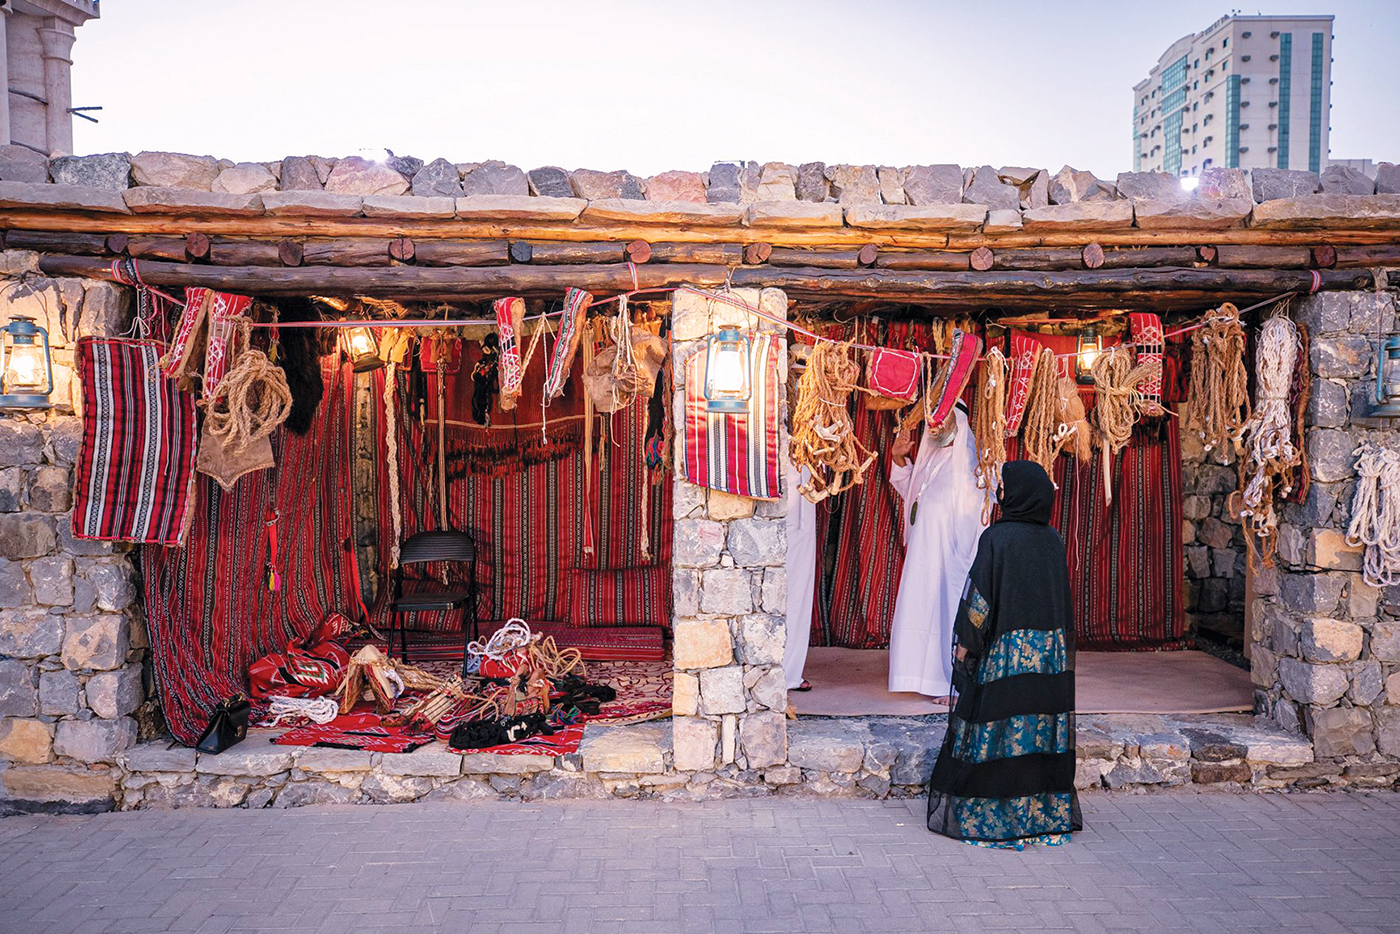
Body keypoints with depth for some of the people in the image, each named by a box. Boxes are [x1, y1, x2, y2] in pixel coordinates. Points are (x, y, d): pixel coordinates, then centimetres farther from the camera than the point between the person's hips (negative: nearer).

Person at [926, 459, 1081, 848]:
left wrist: (964, 642, -6)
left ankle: (992, 818, 6)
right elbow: (1064, 598, 12)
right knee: (1044, 729, 11)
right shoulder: (1053, 540, 5)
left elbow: (980, 596, -14)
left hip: (1006, 649, -6)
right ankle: (1047, 814, 19)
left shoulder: (998, 538, -13)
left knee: (998, 726, 1)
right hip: (1051, 650, 6)